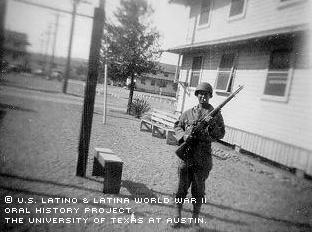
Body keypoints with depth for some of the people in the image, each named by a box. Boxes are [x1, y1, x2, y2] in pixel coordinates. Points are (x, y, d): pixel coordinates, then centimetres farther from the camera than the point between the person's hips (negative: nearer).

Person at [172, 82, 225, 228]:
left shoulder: (215, 114, 3)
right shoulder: (188, 113, 8)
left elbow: (221, 134, 0)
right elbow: (177, 127, 11)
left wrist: (212, 125, -19)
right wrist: (183, 135, -9)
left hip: (203, 159, -1)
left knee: (198, 190, 9)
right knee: (182, 187, 9)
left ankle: (195, 219, 26)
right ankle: (177, 217, 23)